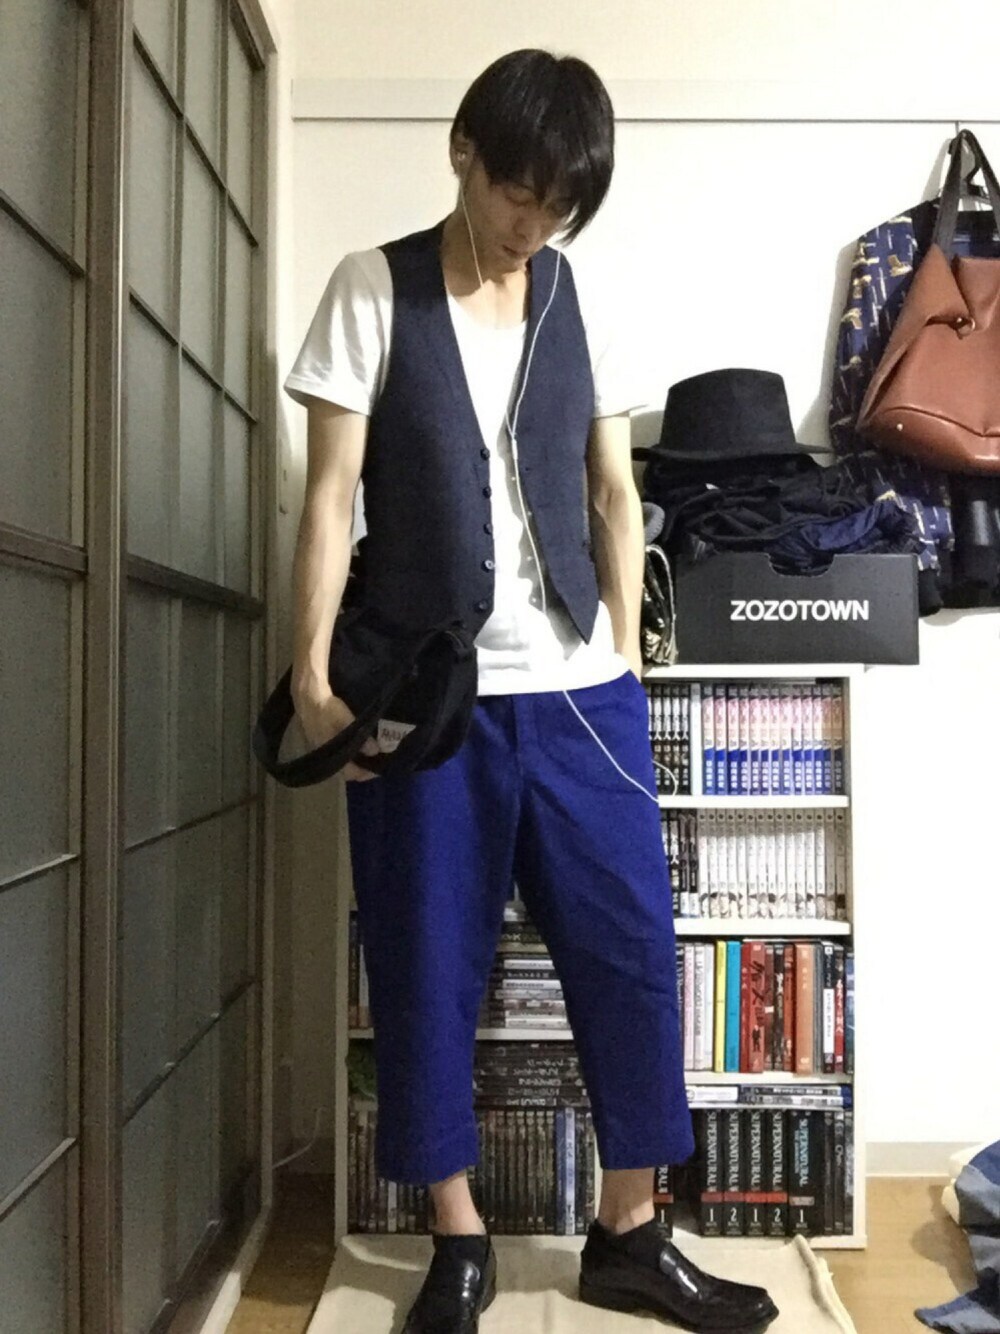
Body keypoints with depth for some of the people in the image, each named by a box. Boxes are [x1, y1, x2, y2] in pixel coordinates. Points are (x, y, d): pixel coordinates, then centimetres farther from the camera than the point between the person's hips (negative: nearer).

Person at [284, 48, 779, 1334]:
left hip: (579, 687, 3)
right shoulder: (374, 288, 1)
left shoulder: (579, 299, 11)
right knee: (428, 968, 5)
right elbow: (331, 490, -3)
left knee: (631, 953, 5)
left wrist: (626, 659, 7)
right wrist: (311, 669, -11)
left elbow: (614, 494, 13)